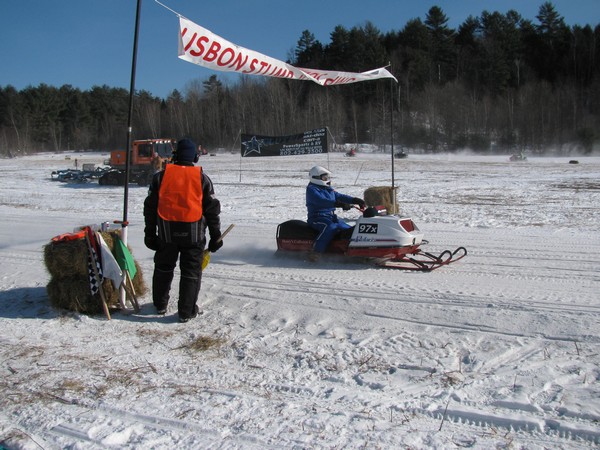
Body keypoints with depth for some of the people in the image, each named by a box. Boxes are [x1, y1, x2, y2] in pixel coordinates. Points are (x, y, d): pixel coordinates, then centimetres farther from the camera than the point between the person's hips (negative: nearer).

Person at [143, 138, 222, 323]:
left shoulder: (161, 176, 3)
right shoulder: (202, 178, 0)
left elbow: (150, 207, 5)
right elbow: (212, 209, 1)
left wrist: (150, 233, 12)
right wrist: (215, 236, 7)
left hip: (167, 232, 2)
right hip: (193, 233, -2)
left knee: (163, 268, 20)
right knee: (191, 272, 7)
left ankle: (160, 304, 33)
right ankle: (186, 311, 9)